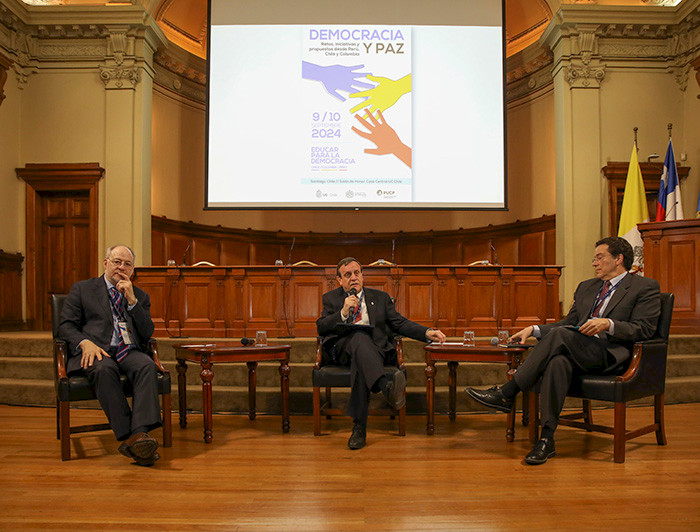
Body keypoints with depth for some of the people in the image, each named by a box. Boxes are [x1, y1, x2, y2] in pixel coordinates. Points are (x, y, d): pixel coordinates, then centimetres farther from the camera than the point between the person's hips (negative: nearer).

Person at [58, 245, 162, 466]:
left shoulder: (140, 296, 21)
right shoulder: (82, 289, 17)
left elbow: (147, 332, 9)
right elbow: (65, 326, 7)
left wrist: (131, 300, -1)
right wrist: (85, 342, -14)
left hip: (129, 352, 2)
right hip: (96, 351, -2)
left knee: (147, 365, -32)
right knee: (104, 368, -37)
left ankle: (139, 433, -44)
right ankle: (127, 436, -38)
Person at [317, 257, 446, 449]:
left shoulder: (380, 297, 25)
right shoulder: (330, 299, 23)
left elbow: (400, 323, 17)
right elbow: (321, 327, 8)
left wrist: (427, 333, 1)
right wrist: (343, 313, -7)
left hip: (375, 347, 1)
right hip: (342, 347, -1)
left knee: (361, 361, -37)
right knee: (359, 337, -38)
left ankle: (359, 427, -41)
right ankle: (387, 387, -62)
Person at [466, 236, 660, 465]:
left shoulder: (646, 288, 9)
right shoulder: (586, 287, 28)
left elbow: (644, 328, -3)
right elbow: (569, 322, 25)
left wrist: (608, 324, -19)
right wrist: (534, 329, 10)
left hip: (610, 354, -5)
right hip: (575, 350, 5)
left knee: (559, 335, -31)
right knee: (558, 362, -33)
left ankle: (507, 393, -28)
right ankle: (546, 439, -33)